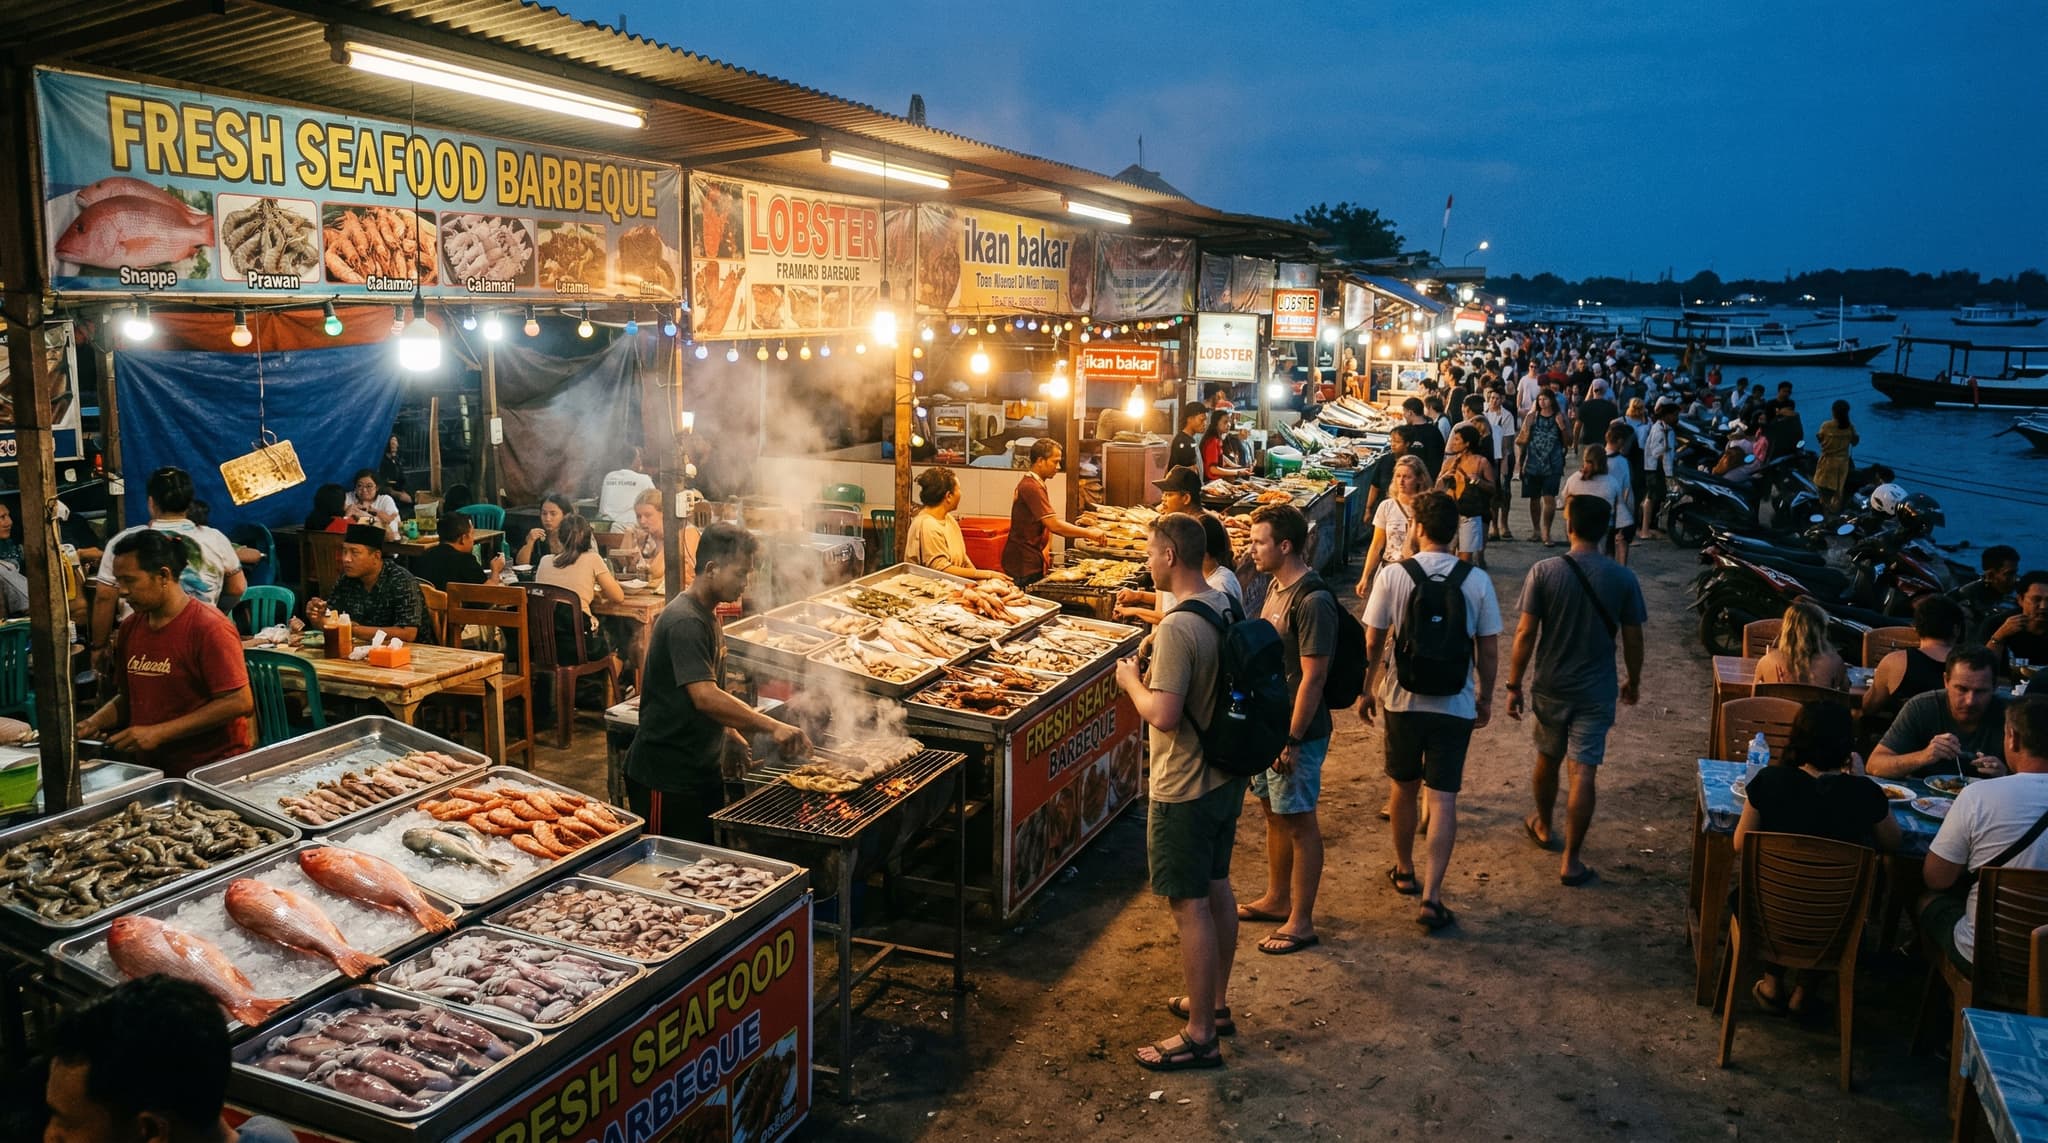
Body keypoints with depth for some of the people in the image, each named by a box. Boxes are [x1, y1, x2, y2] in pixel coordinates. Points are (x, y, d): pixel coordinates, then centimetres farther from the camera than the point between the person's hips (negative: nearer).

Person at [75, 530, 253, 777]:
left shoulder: (210, 628, -11)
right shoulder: (130, 627, 13)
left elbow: (239, 702, -17)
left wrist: (158, 733, -16)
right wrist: (95, 723, 4)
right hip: (152, 769, 7)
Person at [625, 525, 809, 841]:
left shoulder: (709, 616, 12)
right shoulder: (684, 622, -21)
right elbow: (705, 698, -30)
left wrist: (732, 738, 12)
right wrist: (771, 727, -31)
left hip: (703, 770, 10)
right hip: (666, 776, -10)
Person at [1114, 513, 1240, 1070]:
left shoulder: (1177, 628, -25)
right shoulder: (1225, 607, 3)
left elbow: (1163, 715, -29)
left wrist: (1132, 683, -11)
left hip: (1185, 789, -9)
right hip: (1226, 774, 9)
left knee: (1190, 906, 1)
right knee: (1217, 888, 21)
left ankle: (1199, 1036, 12)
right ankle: (1215, 1003, 37)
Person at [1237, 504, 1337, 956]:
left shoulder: (1312, 601, -23)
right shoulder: (1276, 587, 7)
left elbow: (1313, 677, -23)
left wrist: (1292, 740, -22)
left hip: (1298, 730, -9)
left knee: (1299, 820, 1)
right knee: (1274, 810, 20)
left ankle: (1301, 922, 13)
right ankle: (1277, 899, 36)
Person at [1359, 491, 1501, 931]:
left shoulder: (1392, 576, -10)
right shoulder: (1477, 581, -6)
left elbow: (1373, 643, -5)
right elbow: (1489, 651, -1)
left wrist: (1366, 691, 9)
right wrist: (1485, 697, 14)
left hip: (1402, 699, 0)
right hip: (1455, 704, 0)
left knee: (1403, 787, 19)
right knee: (1443, 799, 3)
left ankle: (1404, 871, 36)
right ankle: (1431, 896, -2)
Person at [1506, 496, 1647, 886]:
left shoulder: (1544, 571, -12)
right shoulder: (1623, 579, -9)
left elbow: (1525, 634, -11)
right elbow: (1633, 639, -1)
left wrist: (1514, 685, -2)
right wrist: (1633, 681, 17)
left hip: (1550, 688, 1)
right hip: (1595, 693, 0)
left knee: (1547, 759, 21)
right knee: (1583, 773, 1)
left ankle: (1542, 827, 43)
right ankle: (1570, 861, 3)